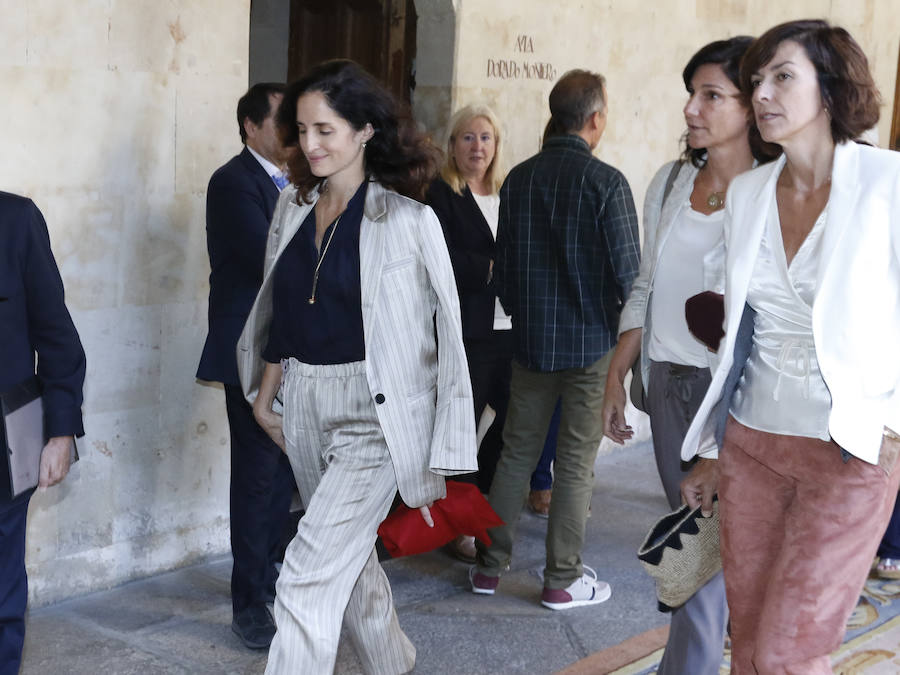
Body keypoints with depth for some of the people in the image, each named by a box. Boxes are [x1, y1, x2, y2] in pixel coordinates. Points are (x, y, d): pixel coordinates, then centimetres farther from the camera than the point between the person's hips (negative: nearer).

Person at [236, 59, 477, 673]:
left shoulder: (409, 220, -11)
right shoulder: (293, 207, 8)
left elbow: (446, 330, -11)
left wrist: (447, 452, -12)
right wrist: (264, 395, 17)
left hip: (374, 414, -7)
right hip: (304, 406, 7)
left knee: (308, 581, -13)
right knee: (352, 560, 21)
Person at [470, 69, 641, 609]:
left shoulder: (518, 179, 2)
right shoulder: (605, 182, -14)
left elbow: (502, 264, 9)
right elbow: (628, 270, -13)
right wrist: (628, 331, 5)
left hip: (531, 341, 5)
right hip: (592, 342, -4)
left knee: (517, 451, 13)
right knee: (576, 462, 4)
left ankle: (491, 565, 19)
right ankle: (563, 579, 12)